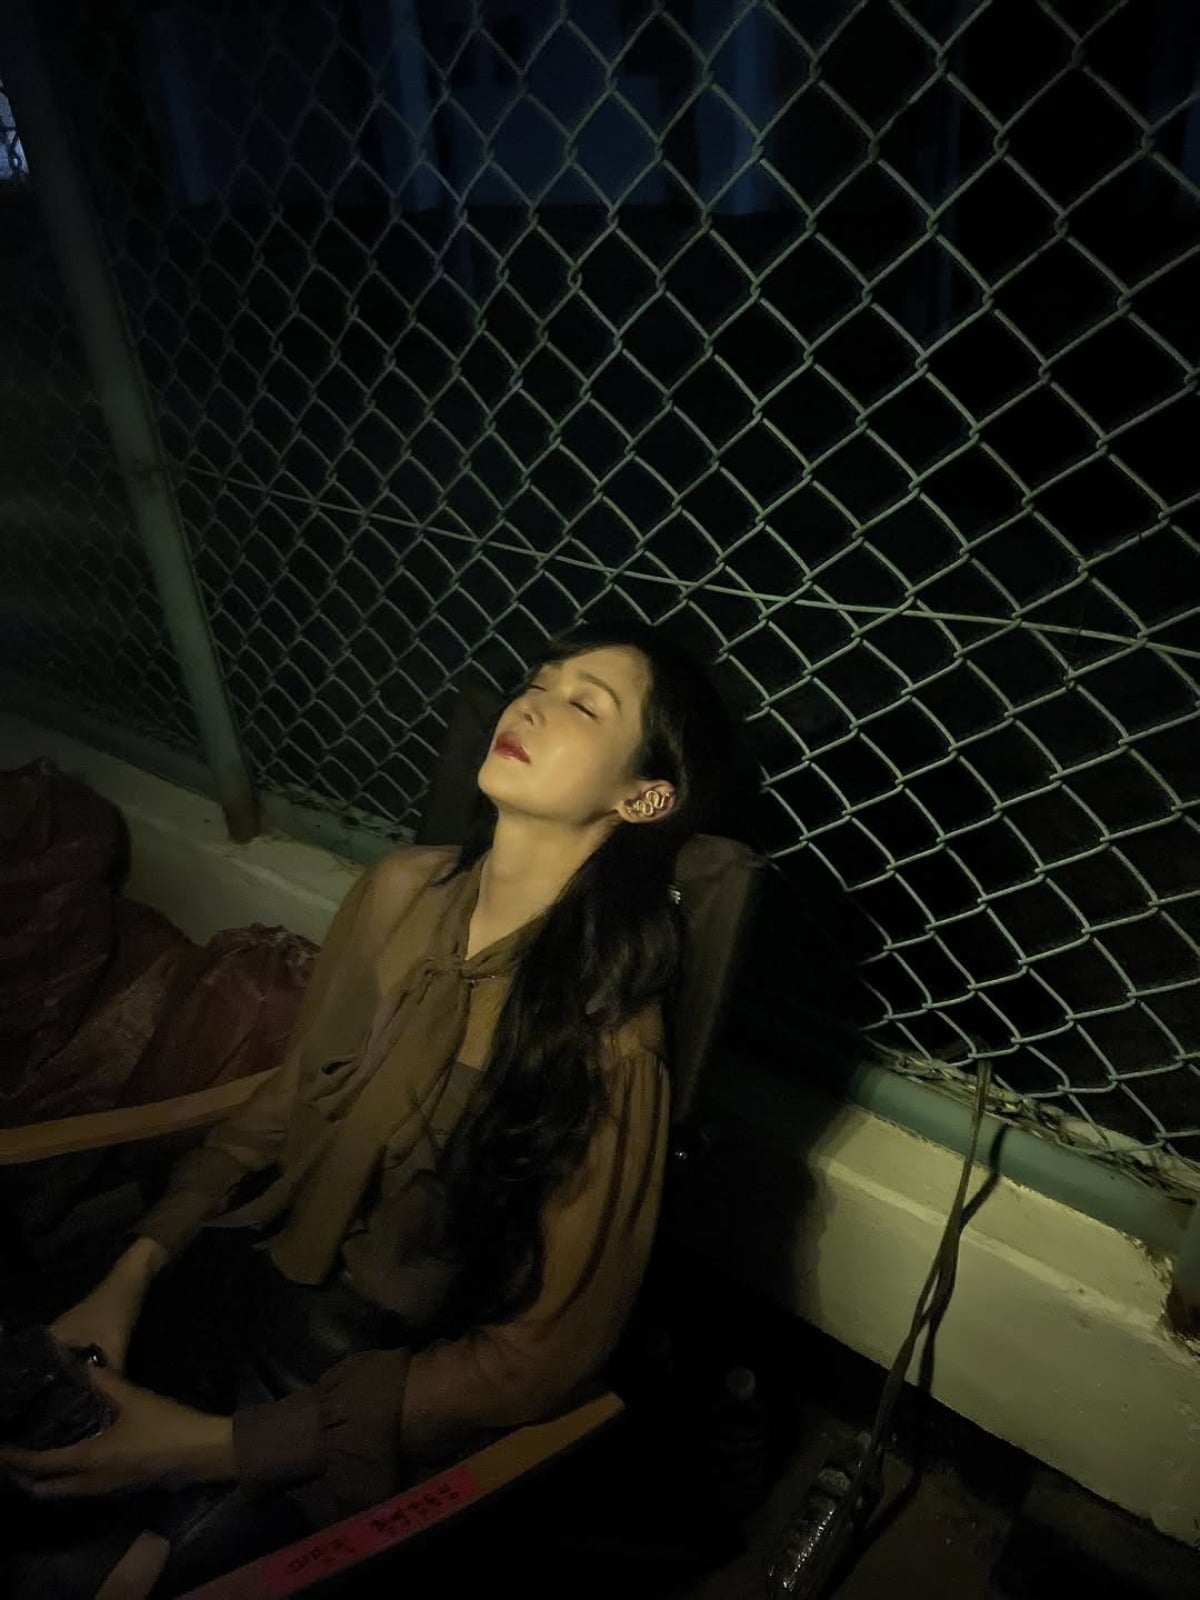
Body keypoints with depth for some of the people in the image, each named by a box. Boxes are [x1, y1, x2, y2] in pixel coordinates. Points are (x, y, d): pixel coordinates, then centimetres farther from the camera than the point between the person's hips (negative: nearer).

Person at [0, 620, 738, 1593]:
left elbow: (545, 1351, -19)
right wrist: (130, 1277, -5)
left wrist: (215, 1446, -19)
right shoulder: (400, 891, -10)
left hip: (370, 1428, -4)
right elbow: (289, 1100, 4)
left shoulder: (602, 1039, -26)